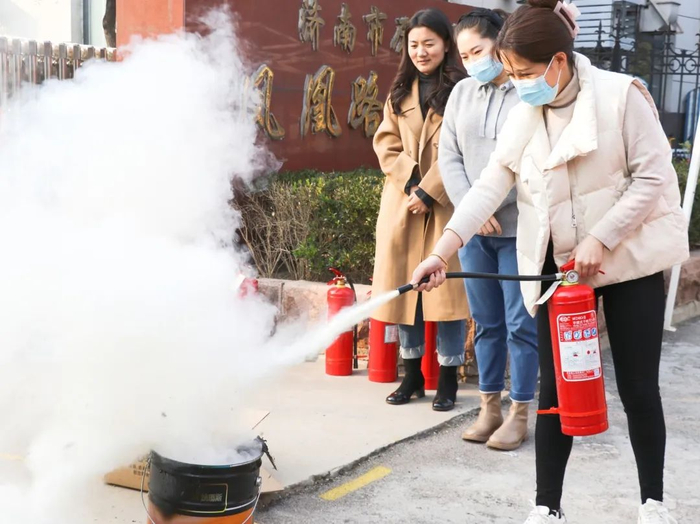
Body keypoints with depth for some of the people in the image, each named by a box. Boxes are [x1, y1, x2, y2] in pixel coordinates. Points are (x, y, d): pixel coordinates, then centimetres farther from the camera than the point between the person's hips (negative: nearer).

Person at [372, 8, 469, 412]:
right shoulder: (400, 92, 15)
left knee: (447, 287, -3)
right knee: (403, 286, 6)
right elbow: (386, 143, 8)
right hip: (402, 203, 5)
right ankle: (413, 375, 18)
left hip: (446, 204, -5)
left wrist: (430, 192, -15)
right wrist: (410, 183, -8)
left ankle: (448, 378, 7)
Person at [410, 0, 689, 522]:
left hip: (629, 260, -3)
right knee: (556, 391, 4)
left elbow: (653, 176, -11)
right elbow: (488, 187, -6)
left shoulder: (621, 94, -11)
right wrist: (442, 252, -18)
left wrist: (600, 240, -18)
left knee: (639, 389, 4)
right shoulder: (522, 117, 1)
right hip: (558, 267, 3)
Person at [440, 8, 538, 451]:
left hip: (521, 228, -5)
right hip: (473, 229, 5)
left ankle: (519, 415, 13)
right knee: (486, 323, 12)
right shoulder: (462, 93, 10)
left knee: (521, 324, 2)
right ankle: (490, 407, 23)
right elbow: (448, 155, 6)